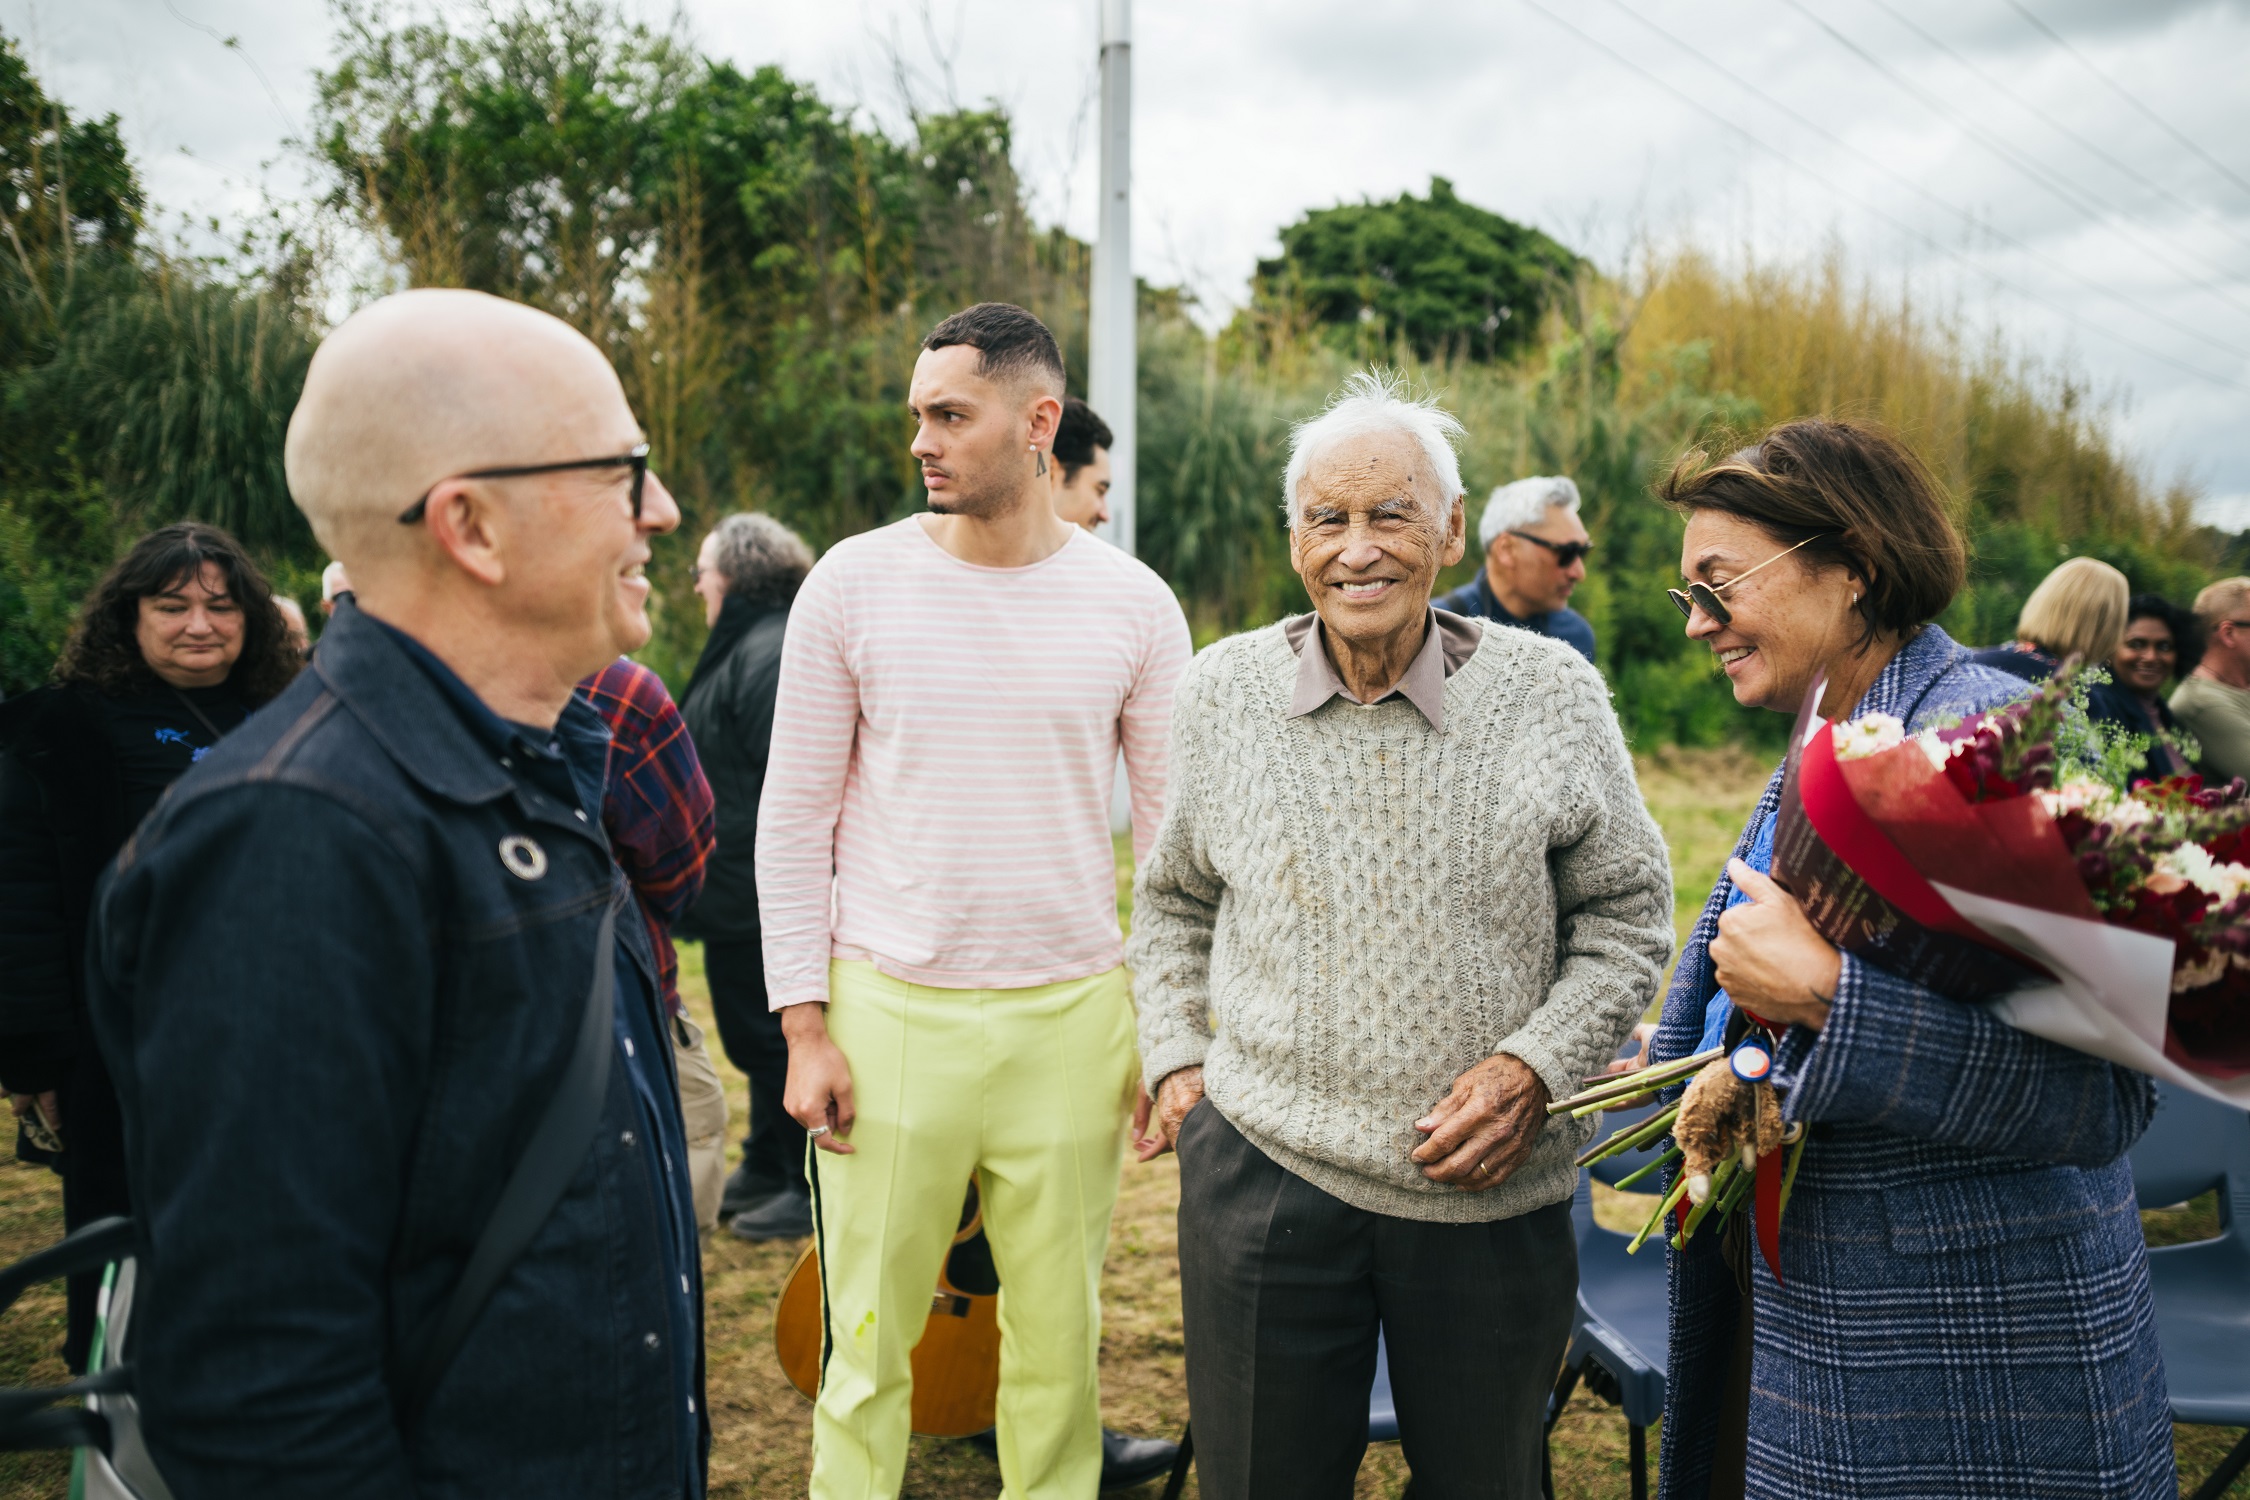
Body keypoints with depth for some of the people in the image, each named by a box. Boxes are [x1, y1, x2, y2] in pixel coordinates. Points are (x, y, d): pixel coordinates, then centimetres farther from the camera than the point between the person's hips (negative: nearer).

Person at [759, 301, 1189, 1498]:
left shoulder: (1133, 603, 0)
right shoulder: (855, 581, -2)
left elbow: (1173, 825, 6)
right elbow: (793, 818, 1)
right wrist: (804, 1029, -3)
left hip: (1071, 1016, 1)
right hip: (889, 1009, 0)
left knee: (1058, 1335, 12)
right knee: (869, 1339, 9)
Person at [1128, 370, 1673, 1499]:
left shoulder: (1552, 696, -6)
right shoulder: (1221, 693, -1)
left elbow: (1628, 916, 2)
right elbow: (1172, 902, 13)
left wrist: (1533, 1068, -11)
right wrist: (1175, 1060, 3)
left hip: (1493, 1193, 0)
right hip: (1264, 1166, 1)